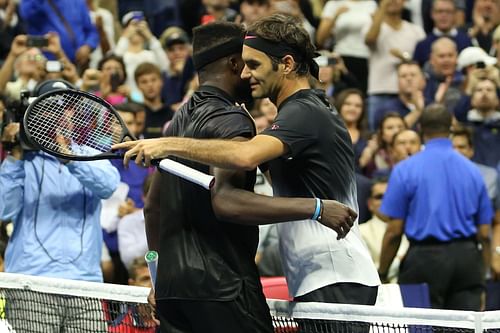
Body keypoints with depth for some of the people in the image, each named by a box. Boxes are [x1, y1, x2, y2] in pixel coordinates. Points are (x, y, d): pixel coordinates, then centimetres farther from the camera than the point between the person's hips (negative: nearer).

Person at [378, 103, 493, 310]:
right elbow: (484, 233, 10)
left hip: (425, 257, -3)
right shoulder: (473, 171, 8)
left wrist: (381, 274, 6)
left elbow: (394, 231, -3)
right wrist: (481, 278, 18)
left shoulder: (405, 170, -1)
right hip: (468, 258, 3)